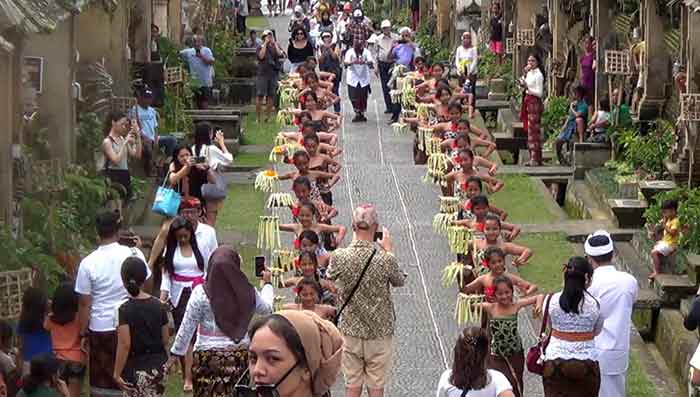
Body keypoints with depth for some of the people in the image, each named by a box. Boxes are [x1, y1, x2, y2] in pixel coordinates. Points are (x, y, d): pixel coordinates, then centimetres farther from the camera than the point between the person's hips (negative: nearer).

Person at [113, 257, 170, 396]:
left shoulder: (125, 309, -15)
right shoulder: (158, 305, 0)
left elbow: (124, 344, -19)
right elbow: (165, 338, 6)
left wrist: (117, 373, -13)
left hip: (137, 370, -5)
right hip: (159, 367, 5)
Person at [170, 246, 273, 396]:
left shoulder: (201, 292, -11)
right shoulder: (248, 292, -3)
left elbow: (187, 328, -5)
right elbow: (266, 308, 19)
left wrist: (176, 352, 8)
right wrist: (267, 284, 36)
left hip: (208, 357, -3)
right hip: (241, 356, 3)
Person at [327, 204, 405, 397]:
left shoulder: (339, 257, -13)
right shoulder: (386, 259, -17)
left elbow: (329, 277, 9)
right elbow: (399, 281, 3)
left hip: (350, 330, 2)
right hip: (379, 331, -2)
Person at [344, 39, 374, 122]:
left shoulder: (366, 52, -6)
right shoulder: (350, 52, -8)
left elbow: (371, 62, -20)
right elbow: (346, 62, -22)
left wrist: (365, 62, -43)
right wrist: (353, 62, -44)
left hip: (364, 79, 1)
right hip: (353, 79, -1)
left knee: (363, 97, 3)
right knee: (354, 97, -3)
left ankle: (362, 114, 18)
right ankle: (357, 113, 11)